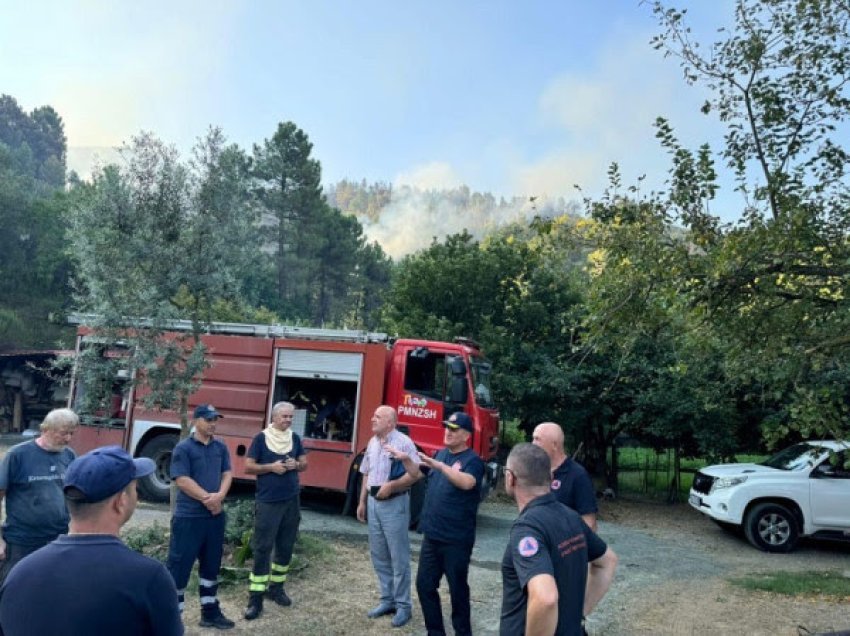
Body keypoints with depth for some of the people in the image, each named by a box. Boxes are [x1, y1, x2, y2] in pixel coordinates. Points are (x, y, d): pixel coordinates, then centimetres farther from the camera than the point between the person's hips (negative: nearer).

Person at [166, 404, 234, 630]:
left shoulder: (221, 447, 7)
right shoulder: (183, 448, -10)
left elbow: (227, 474, 5)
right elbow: (182, 480, -15)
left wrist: (219, 496, -13)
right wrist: (207, 498, -15)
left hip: (215, 515, 6)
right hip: (188, 516, -6)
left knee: (211, 565, 16)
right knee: (179, 565, 0)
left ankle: (210, 612, 29)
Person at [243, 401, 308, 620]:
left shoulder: (295, 438, 6)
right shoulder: (261, 438, -6)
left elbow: (305, 463, 13)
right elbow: (248, 467, -6)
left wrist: (296, 465, -9)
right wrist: (271, 466, -19)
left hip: (291, 501, 5)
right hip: (267, 502, -4)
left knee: (285, 547, 12)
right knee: (262, 548, -3)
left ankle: (276, 588, 28)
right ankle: (255, 598, 3)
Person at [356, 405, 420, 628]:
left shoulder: (403, 442, -13)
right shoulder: (373, 442, 11)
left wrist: (391, 485, -23)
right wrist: (362, 502, 16)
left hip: (395, 503, -7)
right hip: (374, 503, 8)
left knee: (398, 556, -1)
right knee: (378, 555, 13)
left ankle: (403, 605, 10)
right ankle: (387, 599, 26)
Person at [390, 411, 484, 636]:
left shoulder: (472, 460, -13)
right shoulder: (441, 454, 9)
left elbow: (467, 482, -34)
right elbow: (418, 473, 20)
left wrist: (440, 465, -42)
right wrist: (406, 460, 1)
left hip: (457, 539, -7)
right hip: (432, 535, 7)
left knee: (457, 588, 6)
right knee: (424, 584, 13)